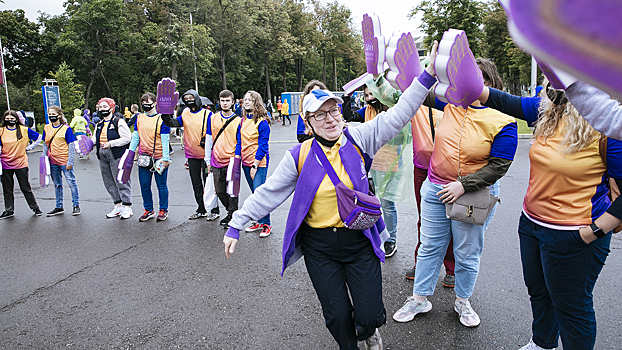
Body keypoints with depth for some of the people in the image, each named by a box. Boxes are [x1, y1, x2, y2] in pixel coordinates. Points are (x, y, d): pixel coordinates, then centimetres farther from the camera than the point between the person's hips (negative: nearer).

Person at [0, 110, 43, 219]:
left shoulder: (24, 130, -2)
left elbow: (39, 138, 9)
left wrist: (28, 147, 3)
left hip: (21, 163, -2)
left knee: (25, 188, 3)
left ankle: (35, 208, 14)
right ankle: (9, 211, 18)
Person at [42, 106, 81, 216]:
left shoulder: (66, 129, -8)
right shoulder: (46, 128, 8)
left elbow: (71, 146, -9)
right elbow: (45, 145, 15)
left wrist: (70, 162, -13)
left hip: (65, 161, -6)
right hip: (53, 162, 6)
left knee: (71, 183, -2)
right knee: (57, 184, 14)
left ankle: (76, 206, 9)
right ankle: (59, 207, 23)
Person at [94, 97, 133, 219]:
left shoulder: (119, 122, -6)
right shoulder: (99, 125, 18)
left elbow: (127, 138, -13)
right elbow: (95, 139, 25)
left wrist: (111, 143, -22)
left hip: (117, 155, -8)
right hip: (103, 156, 8)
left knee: (121, 181, -5)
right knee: (109, 183, 11)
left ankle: (127, 208, 3)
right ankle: (118, 206, 22)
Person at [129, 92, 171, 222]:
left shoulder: (161, 119, -6)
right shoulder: (139, 118, 10)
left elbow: (165, 140, -9)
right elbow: (135, 137, 14)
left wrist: (165, 158, -13)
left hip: (159, 158, -5)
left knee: (161, 185, 4)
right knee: (144, 185, 8)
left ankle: (163, 210, 17)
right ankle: (148, 210, 22)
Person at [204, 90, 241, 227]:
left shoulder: (238, 121, -2)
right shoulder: (213, 118, 7)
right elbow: (208, 140, 10)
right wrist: (208, 161, 7)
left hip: (231, 161, -4)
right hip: (216, 162, 4)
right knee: (220, 191, 10)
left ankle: (232, 216, 16)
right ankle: (231, 211, 30)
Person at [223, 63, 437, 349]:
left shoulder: (357, 140, -4)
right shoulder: (300, 155, -4)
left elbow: (397, 115, -6)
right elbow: (267, 192, 1)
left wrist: (426, 78, -12)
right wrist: (236, 225, 2)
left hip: (360, 242, 0)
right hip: (319, 247, 0)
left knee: (370, 318, 1)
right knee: (338, 318, 2)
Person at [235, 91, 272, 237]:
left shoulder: (262, 122, -11)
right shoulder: (243, 121, 9)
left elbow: (263, 145, -13)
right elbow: (239, 141, 14)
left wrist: (255, 165, -14)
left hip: (259, 163, -6)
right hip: (246, 163, 6)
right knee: (255, 194, 13)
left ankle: (266, 224, 4)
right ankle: (259, 222, 23)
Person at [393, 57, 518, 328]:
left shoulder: (502, 121, -13)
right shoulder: (452, 101, -1)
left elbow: (498, 166, -14)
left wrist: (464, 185, -20)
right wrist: (433, 66, -4)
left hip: (474, 195, -3)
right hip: (435, 189, 4)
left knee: (467, 254, 13)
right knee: (430, 247, 13)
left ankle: (462, 301, 36)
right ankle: (419, 299, 27)